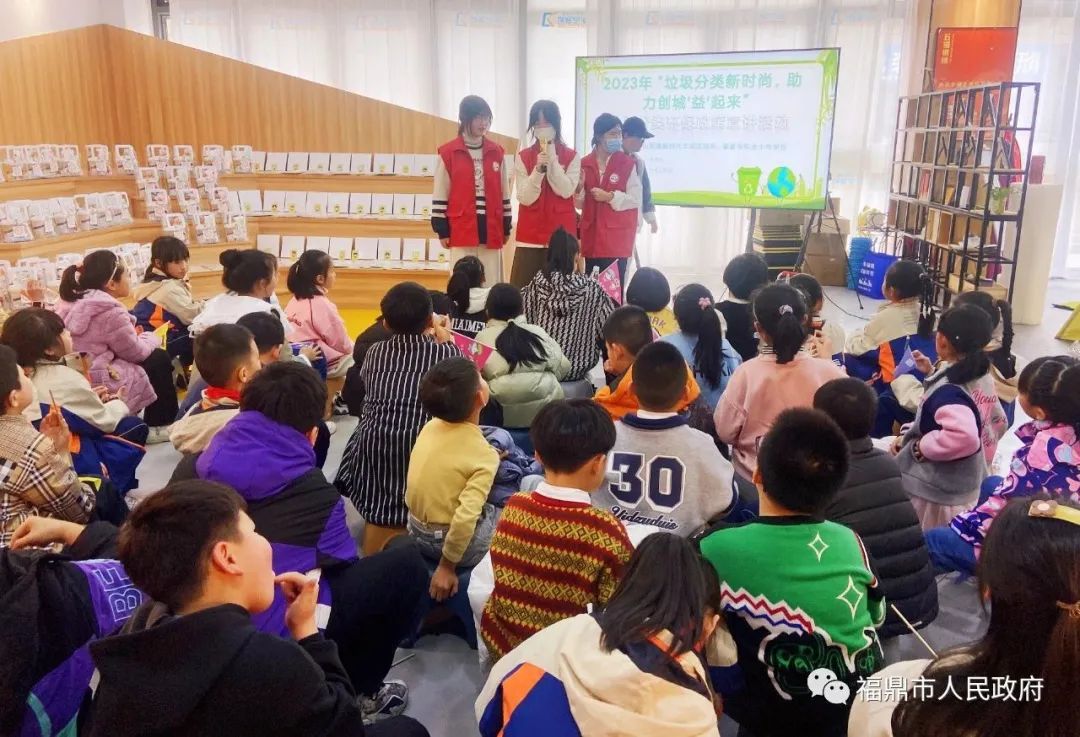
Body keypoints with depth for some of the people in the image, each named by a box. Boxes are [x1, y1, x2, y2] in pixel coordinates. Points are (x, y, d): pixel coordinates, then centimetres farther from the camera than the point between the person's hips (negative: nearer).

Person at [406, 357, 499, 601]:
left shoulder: (430, 427, -6)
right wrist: (447, 567, -21)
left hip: (417, 532, 7)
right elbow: (465, 519, -32)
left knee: (492, 508, 28)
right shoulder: (484, 456, -24)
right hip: (456, 540, -6)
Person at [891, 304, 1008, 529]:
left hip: (936, 494, -9)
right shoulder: (983, 379, 2)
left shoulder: (947, 390, -24)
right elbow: (997, 423, 15)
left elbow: (964, 436, -39)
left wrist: (919, 446, -24)